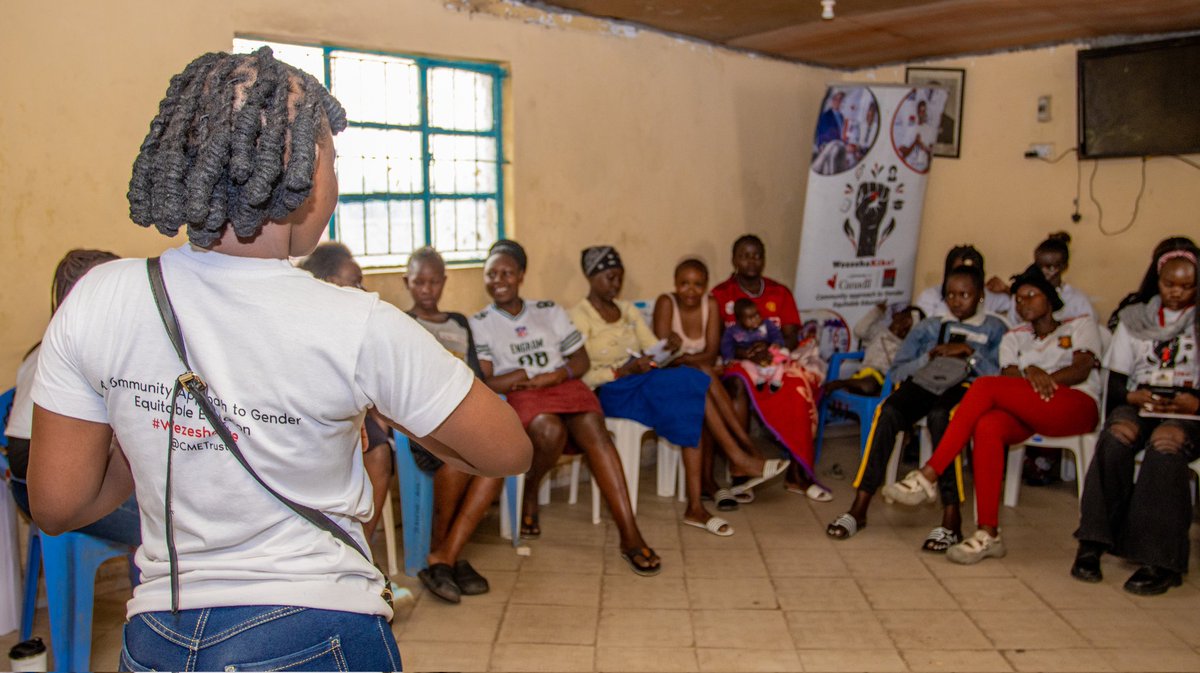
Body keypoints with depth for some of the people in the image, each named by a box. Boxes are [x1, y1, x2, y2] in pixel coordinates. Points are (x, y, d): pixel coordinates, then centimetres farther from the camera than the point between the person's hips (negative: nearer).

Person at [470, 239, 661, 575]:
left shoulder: (549, 311, 19)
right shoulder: (479, 324, 12)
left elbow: (582, 361, 15)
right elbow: (484, 383, 1)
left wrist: (556, 375, -6)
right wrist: (528, 374, -9)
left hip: (563, 386, 2)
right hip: (519, 397, -2)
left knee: (594, 430, -31)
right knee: (551, 432, -37)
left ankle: (630, 535, -36)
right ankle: (528, 493, -4)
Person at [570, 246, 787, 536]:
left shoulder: (628, 310, 19)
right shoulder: (580, 317, -3)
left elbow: (655, 352, 11)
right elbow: (582, 376, -12)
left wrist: (667, 348, -12)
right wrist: (624, 371, -24)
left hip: (644, 384, 7)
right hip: (614, 393, -7)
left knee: (692, 415, -24)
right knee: (696, 383, -24)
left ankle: (695, 507, -26)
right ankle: (738, 458, -14)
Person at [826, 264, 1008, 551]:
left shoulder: (994, 328, 19)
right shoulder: (928, 326, 25)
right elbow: (897, 371, 13)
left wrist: (969, 353, -6)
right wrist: (929, 357, -2)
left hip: (965, 387, -2)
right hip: (923, 382, 2)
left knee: (940, 415, -39)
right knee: (887, 411, -32)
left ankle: (952, 519, -37)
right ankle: (859, 508, -33)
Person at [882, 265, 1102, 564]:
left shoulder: (1080, 325, 18)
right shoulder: (1015, 337, 27)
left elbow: (1082, 369, -1)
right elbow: (1010, 374, 7)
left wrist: (1045, 378, -19)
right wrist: (1029, 373, -16)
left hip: (1077, 406, -3)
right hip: (1026, 413, 4)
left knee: (986, 386, -29)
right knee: (988, 426, -35)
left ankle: (928, 475, -31)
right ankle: (989, 534, -38)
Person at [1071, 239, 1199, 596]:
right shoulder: (1135, 319, 14)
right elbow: (1114, 386, 9)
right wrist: (1133, 396, -11)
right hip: (1138, 406, 2)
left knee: (1166, 440, -37)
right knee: (1118, 434, -34)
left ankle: (1160, 560, -38)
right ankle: (1093, 542, -35)